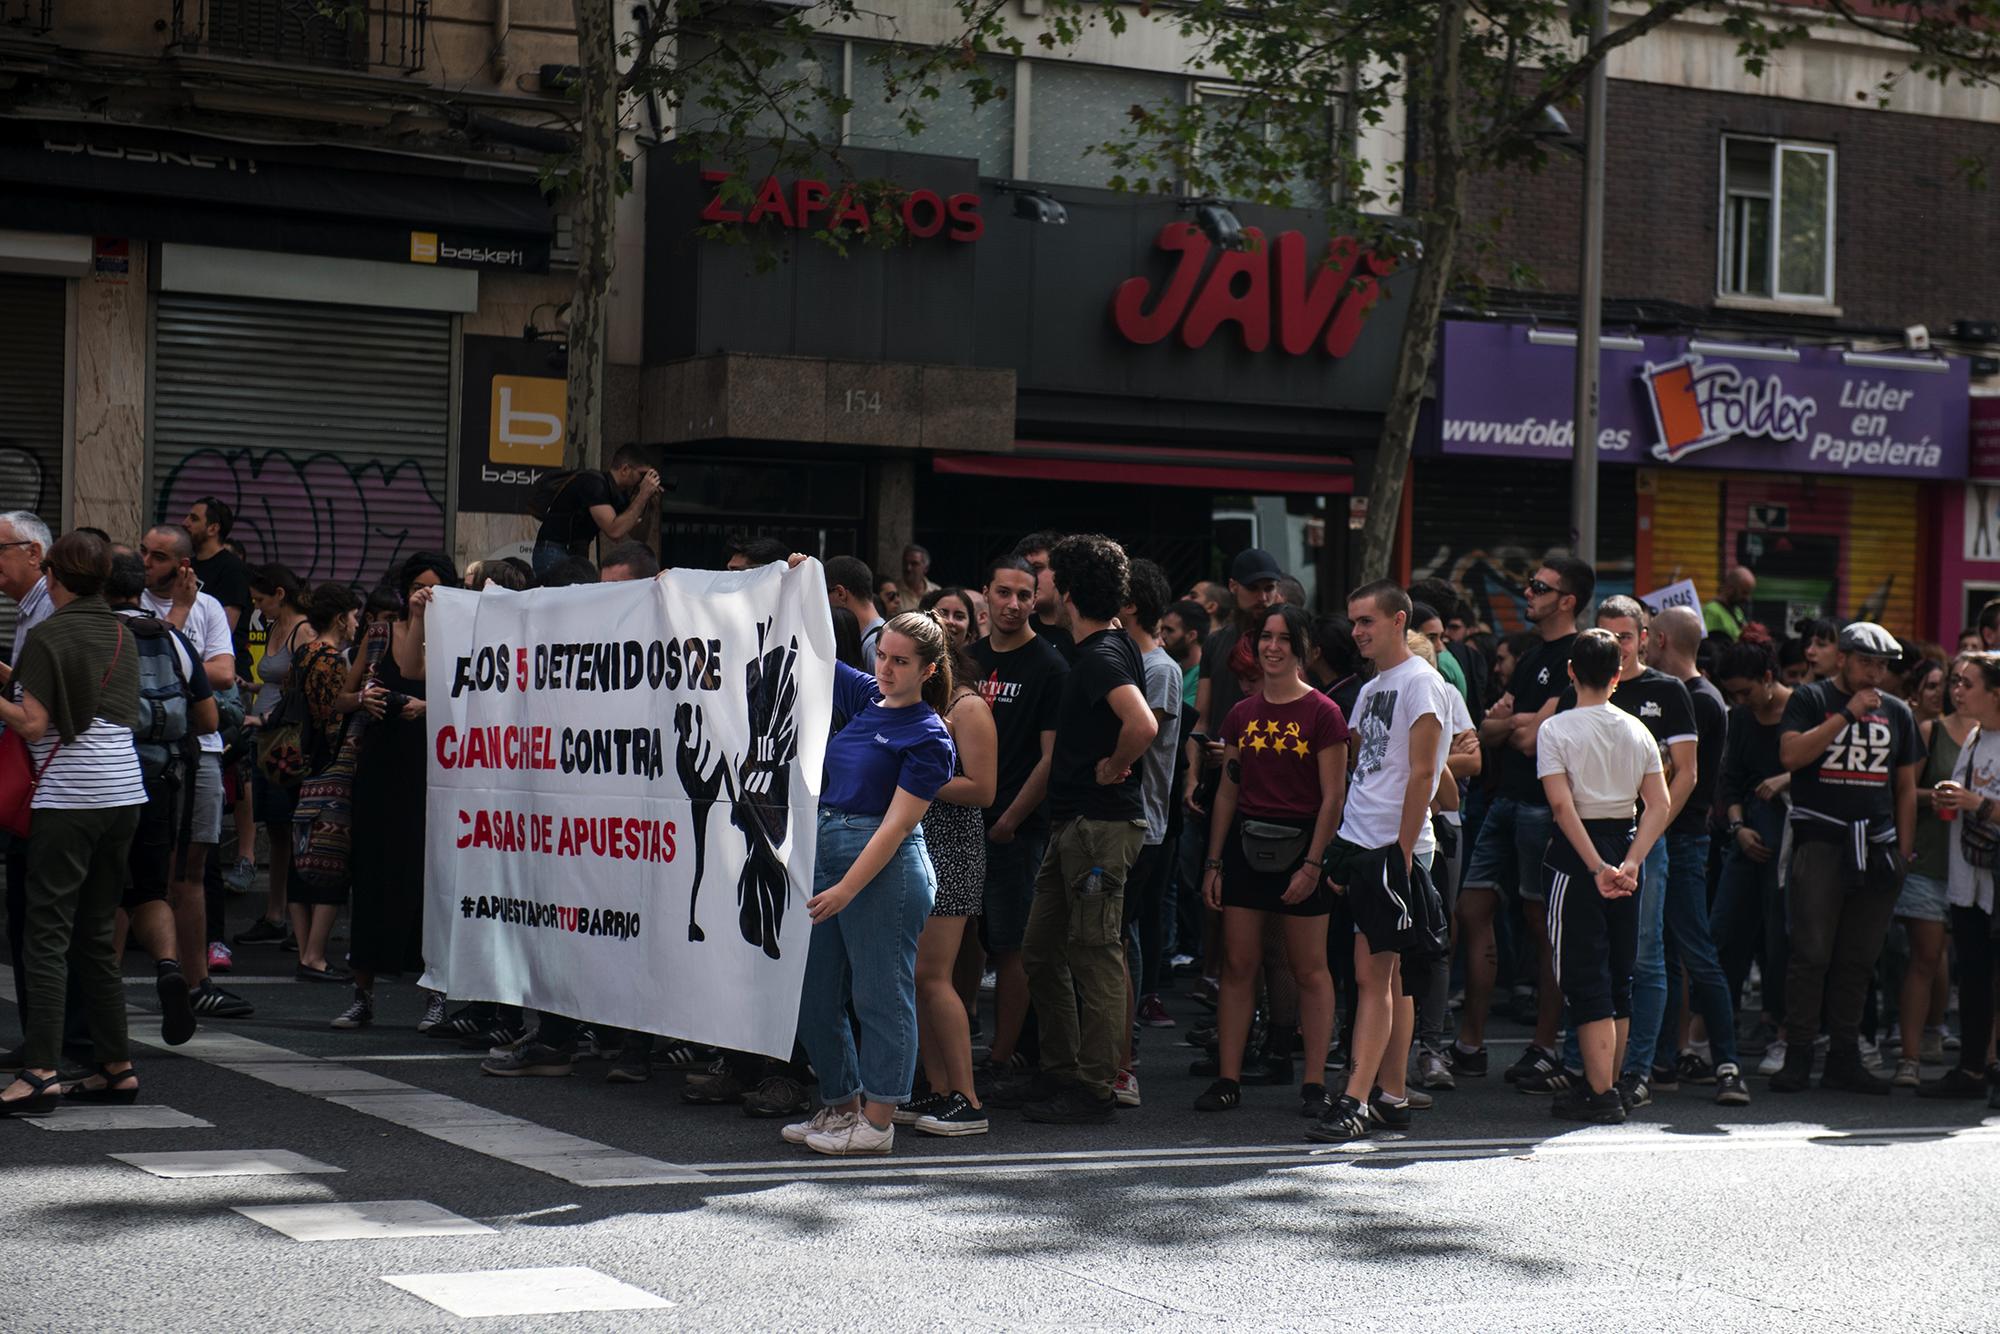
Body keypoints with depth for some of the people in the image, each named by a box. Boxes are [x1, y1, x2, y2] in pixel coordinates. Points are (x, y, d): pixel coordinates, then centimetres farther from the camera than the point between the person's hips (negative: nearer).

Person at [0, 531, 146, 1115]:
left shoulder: (48, 636, -7)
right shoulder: (121, 634, 14)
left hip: (69, 794, -7)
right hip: (124, 789, 7)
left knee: (47, 934, -8)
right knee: (97, 935, 13)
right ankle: (116, 1067, 14)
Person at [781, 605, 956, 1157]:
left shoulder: (928, 738, -10)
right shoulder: (866, 697, 11)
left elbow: (897, 824, -15)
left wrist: (846, 889, -19)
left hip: (885, 867, -8)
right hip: (826, 852, 8)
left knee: (881, 993, -1)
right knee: (813, 993, 11)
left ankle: (877, 1122, 7)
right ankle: (841, 1105, 24)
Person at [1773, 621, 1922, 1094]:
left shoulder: (1896, 712, 17)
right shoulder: (1811, 699, 4)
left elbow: (1906, 787, 20)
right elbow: (1791, 754, -13)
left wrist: (1903, 851, 12)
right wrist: (1848, 713, -12)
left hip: (1876, 846, 4)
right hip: (1820, 841, -4)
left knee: (1859, 958, 5)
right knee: (1812, 953, -8)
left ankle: (1844, 1059, 11)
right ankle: (1797, 1058, -3)